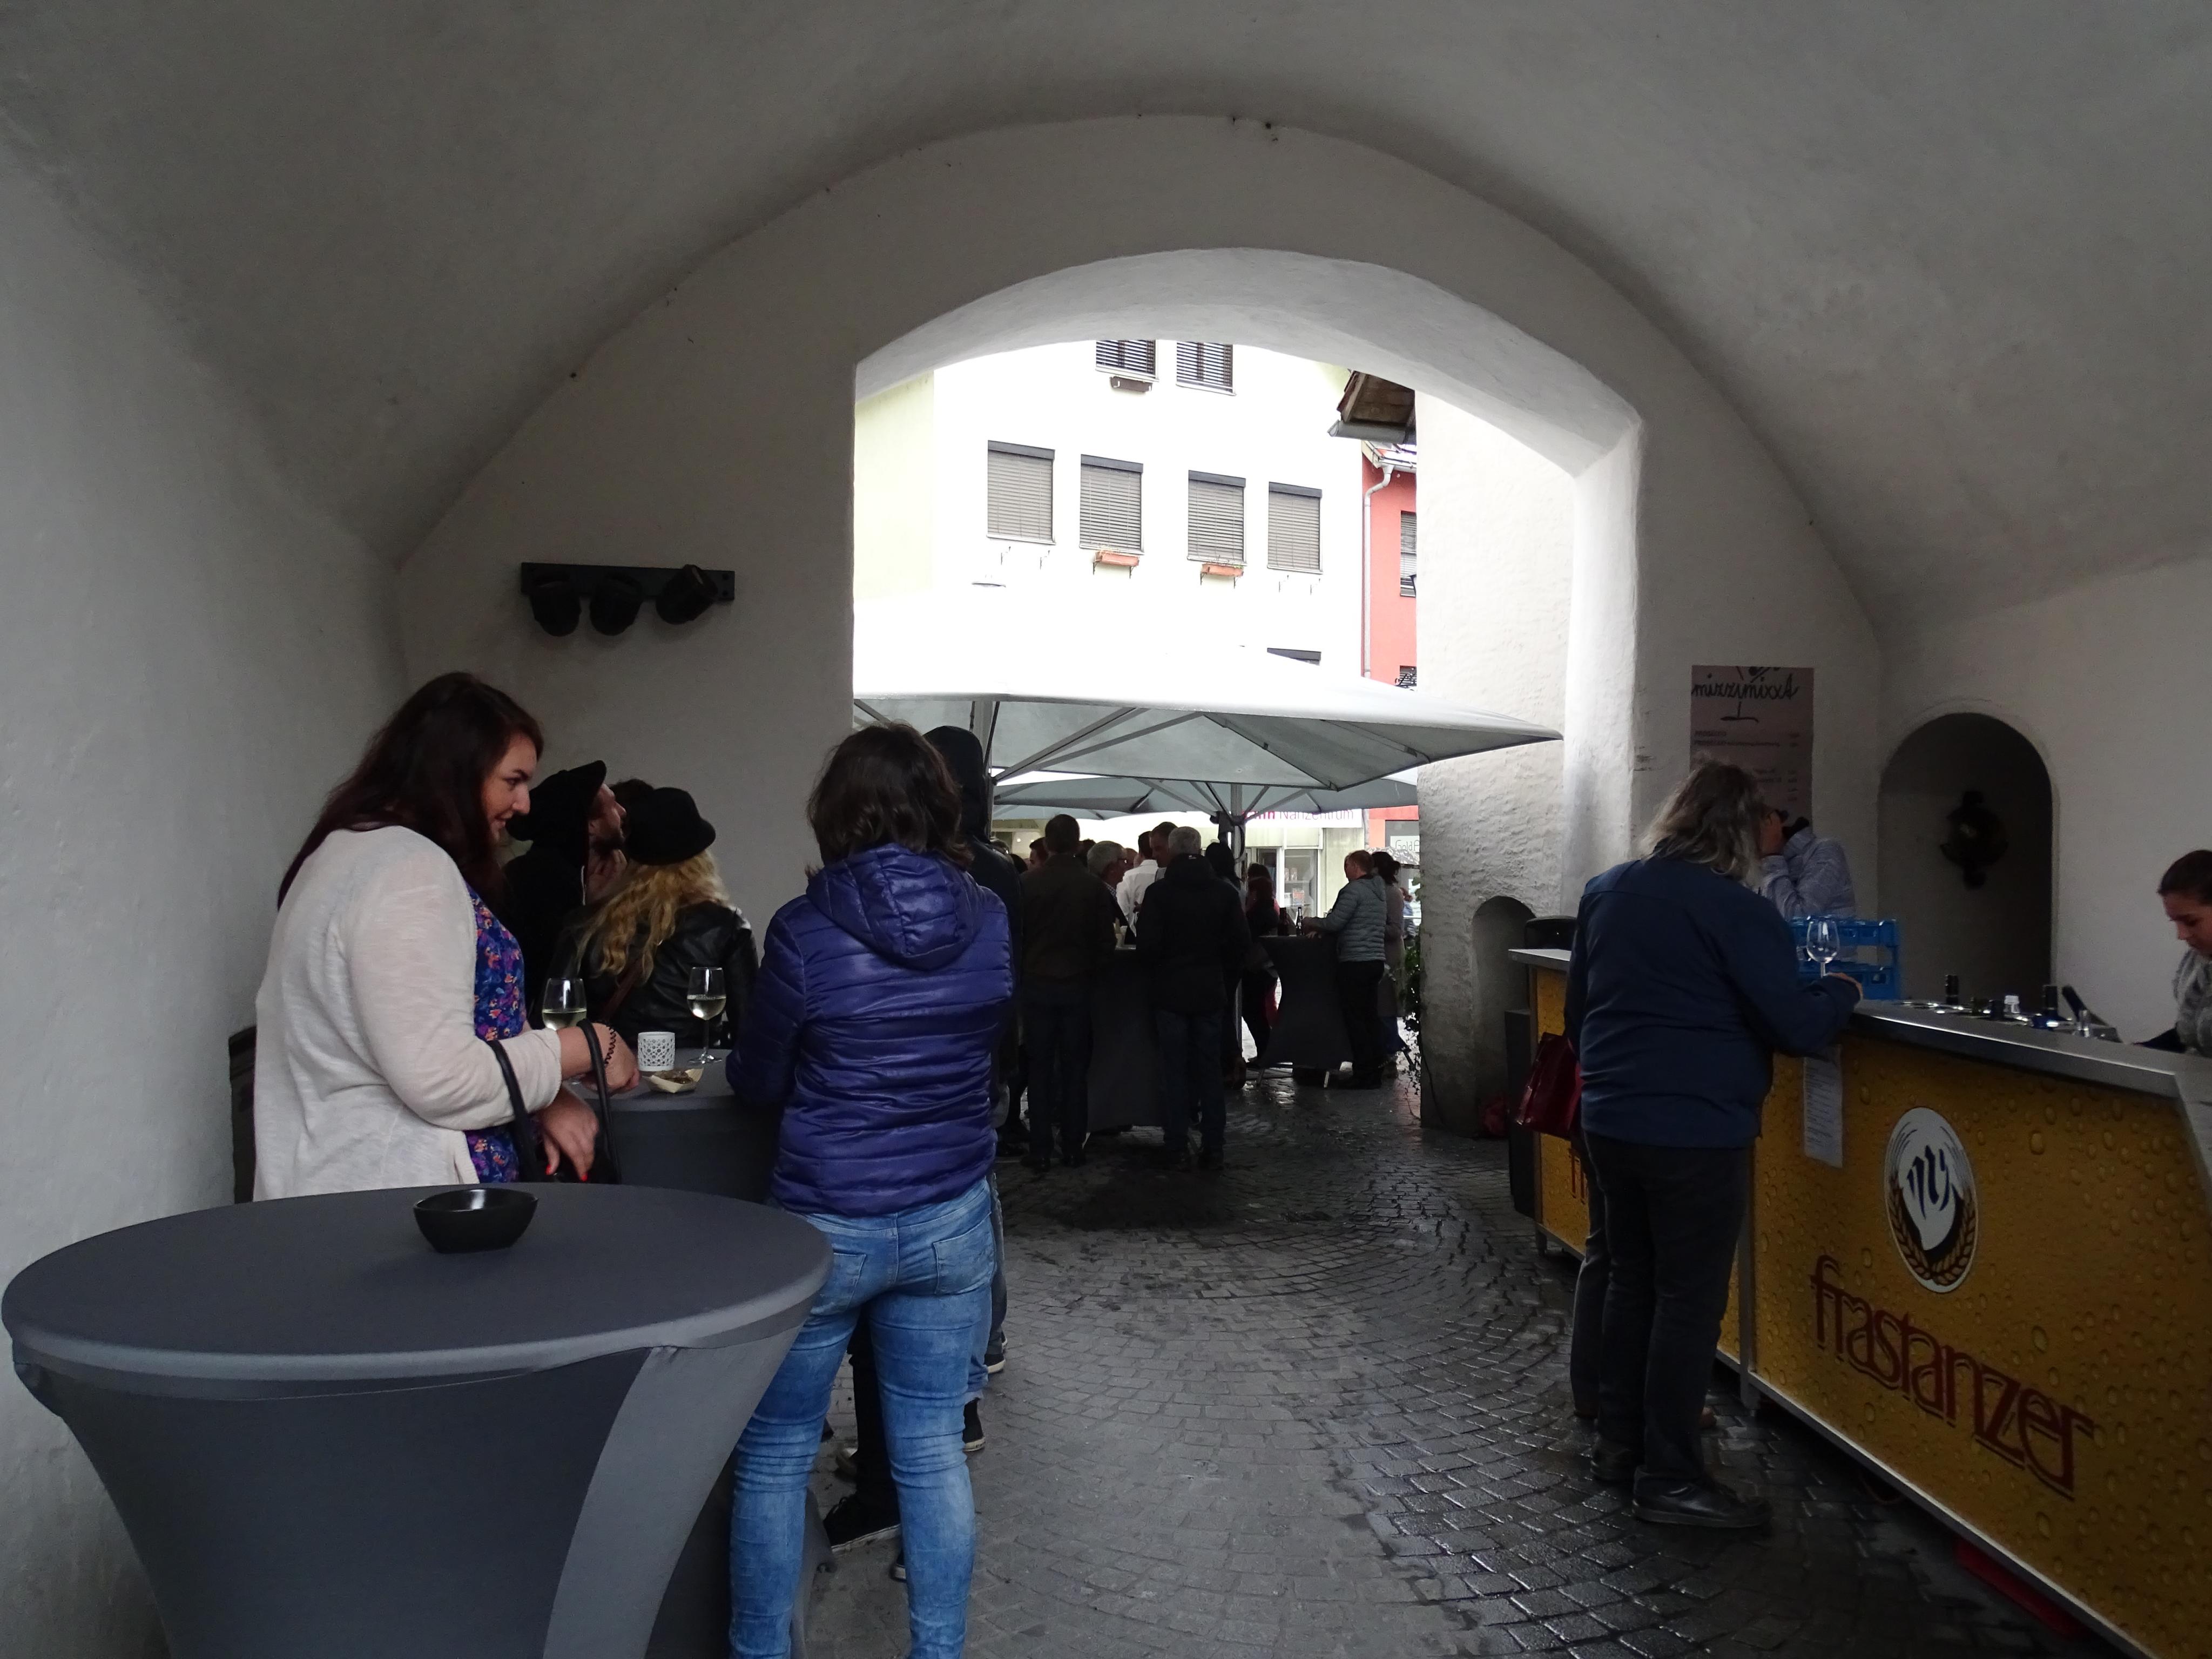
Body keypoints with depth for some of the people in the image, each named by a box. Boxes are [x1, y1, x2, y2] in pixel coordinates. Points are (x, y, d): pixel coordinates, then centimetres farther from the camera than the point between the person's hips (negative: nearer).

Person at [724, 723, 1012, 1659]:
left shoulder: (805, 929, -14)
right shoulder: (989, 922, -4)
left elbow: (758, 1083, -3)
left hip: (828, 1225, -3)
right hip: (953, 1221, 4)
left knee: (774, 1455, 14)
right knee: (933, 1447, 14)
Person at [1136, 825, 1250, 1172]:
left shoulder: (1158, 892, -9)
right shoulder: (1224, 892, 0)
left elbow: (1147, 944, -13)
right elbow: (1241, 942, 0)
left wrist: (1156, 975, 5)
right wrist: (1223, 975, 12)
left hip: (1170, 993, -2)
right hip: (1211, 993, 2)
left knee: (1174, 1071, 4)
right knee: (1210, 1071, 9)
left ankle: (1177, 1149, 5)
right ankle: (1213, 1149, 11)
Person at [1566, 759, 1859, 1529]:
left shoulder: (1605, 892, 7)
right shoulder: (1736, 911, -14)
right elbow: (1797, 1027, -14)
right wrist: (1840, 993, 6)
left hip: (1609, 1120, 7)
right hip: (1695, 1132, -7)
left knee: (1631, 1278, 18)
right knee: (1690, 1298, 3)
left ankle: (1617, 1441, 28)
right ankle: (1668, 1478, 9)